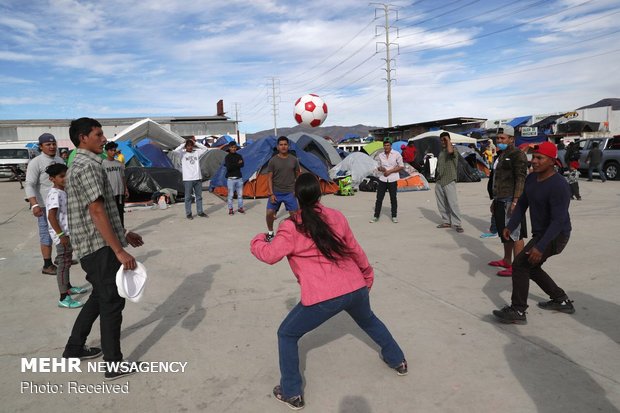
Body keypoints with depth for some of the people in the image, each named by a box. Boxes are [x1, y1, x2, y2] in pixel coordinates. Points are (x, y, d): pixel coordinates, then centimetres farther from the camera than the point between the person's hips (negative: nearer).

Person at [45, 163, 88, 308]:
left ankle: (68, 287, 38)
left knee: (67, 262, 22)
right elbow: (51, 216, -25)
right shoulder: (55, 194, -19)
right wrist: (61, 235, -25)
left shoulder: (63, 192, 11)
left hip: (68, 234, 10)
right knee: (63, 264, -6)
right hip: (61, 236, -10)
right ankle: (64, 298, -1)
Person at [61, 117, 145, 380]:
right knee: (112, 303, -1)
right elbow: (97, 212, -23)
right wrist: (120, 251, -23)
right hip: (100, 247, -10)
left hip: (93, 246, 10)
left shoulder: (81, 165, 16)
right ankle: (114, 365, 9)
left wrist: (123, 234, 22)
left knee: (100, 297, 22)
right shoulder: (88, 166, -16)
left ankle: (74, 348, 35)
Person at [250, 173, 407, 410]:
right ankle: (398, 361, 52)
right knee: (369, 321, 37)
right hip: (356, 287, 6)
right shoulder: (336, 216, 5)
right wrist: (367, 274, 29)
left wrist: (257, 241, 15)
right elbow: (355, 250, 13)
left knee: (286, 335, 17)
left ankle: (291, 393, 21)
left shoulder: (291, 227, -9)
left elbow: (270, 255, -7)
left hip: (323, 297, -5)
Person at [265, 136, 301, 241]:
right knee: (270, 213, -5)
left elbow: (298, 175, 10)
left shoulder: (293, 159, -1)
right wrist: (271, 194, -12)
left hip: (290, 193, 1)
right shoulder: (273, 160, -6)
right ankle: (270, 233, 18)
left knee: (294, 214, -1)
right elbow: (269, 178, -6)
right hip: (276, 193, -1)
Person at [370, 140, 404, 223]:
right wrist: (380, 169, -9)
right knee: (379, 198, 3)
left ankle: (394, 216, 18)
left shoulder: (396, 154, -4)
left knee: (393, 198, 6)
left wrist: (389, 171, -12)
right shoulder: (380, 155, 7)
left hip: (392, 180, -3)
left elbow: (401, 166, -4)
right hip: (382, 179, 3)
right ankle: (376, 216, 12)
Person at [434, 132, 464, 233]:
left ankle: (457, 224, -7)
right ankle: (446, 221, 19)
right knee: (441, 204, 10)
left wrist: (448, 140, -15)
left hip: (449, 181, -7)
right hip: (439, 182, 8)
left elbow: (450, 151, -31)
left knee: (453, 203, -10)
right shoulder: (441, 152, 17)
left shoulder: (453, 150, -5)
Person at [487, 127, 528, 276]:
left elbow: (521, 179, -18)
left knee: (515, 234, -7)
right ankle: (506, 261, 28)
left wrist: (515, 201, -25)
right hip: (501, 201, 10)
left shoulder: (517, 154, -10)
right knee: (504, 232, 16)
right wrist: (495, 200, 24)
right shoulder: (502, 155, 19)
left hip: (511, 201, -10)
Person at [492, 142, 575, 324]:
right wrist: (511, 226, -5)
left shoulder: (558, 186, -25)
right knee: (531, 267, 20)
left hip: (555, 236, -9)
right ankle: (562, 301, 36)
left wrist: (540, 247, -35)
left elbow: (558, 221, -29)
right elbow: (522, 204, 8)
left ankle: (517, 311, -4)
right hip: (540, 233, 10)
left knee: (520, 265, -14)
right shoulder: (531, 178, 2)